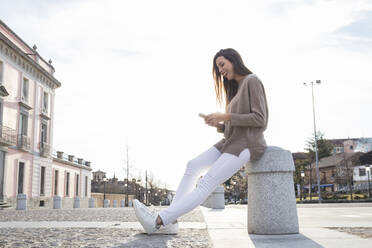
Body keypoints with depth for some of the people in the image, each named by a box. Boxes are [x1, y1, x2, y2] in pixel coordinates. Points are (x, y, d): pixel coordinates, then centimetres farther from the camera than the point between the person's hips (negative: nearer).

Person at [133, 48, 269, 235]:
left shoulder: (252, 81, -5)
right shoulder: (236, 89, 23)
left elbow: (259, 119, -14)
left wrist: (225, 116, -16)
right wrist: (218, 125, 1)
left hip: (247, 144, -9)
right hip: (231, 141, 9)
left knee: (207, 183, -19)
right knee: (193, 166, -8)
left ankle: (157, 221, -28)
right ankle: (170, 221, -15)